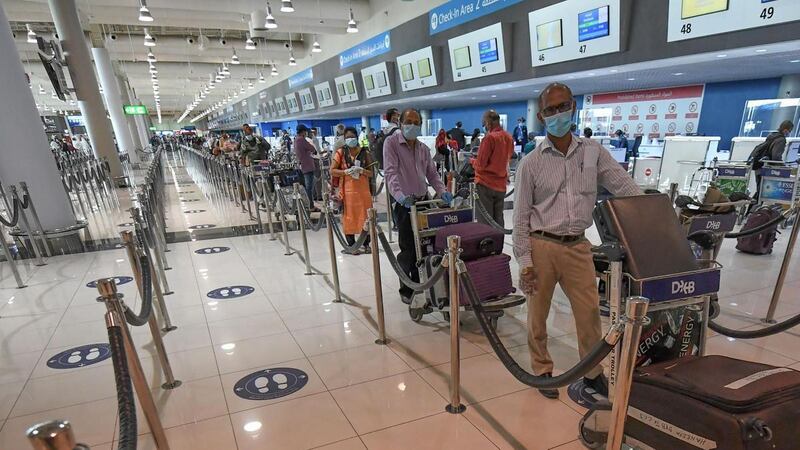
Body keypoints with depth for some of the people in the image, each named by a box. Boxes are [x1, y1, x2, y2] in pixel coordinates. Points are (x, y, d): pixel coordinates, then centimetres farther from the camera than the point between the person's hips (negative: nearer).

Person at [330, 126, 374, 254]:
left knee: (365, 216, 4)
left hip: (363, 189, 1)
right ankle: (352, 245, 13)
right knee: (349, 217, 2)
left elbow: (371, 173, 4)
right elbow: (332, 171, -3)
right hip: (347, 190, -1)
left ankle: (366, 244, 18)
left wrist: (362, 170, -15)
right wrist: (346, 172, -16)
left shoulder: (365, 152, 5)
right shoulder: (340, 152, 2)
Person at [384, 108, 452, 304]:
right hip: (404, 203, -6)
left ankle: (419, 281, 27)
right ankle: (406, 290, 13)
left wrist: (442, 191, -1)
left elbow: (432, 173, 17)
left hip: (423, 200, 6)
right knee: (408, 249, -2)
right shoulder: (391, 143, -6)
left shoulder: (424, 148, 14)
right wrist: (399, 195, -34)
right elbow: (391, 172, -18)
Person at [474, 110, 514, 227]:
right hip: (501, 184, 7)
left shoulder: (490, 137, -15)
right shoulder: (508, 137, 7)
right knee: (498, 218, 13)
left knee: (485, 220, -1)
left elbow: (480, 164, -14)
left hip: (486, 183, -7)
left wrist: (472, 161, 5)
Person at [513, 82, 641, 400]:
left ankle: (593, 371, 29)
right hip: (541, 246, -2)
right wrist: (525, 262, -7)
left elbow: (626, 189, 6)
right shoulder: (531, 163, -2)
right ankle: (542, 370, 30)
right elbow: (521, 216, -3)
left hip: (578, 246, 2)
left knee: (589, 311, 7)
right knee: (538, 314, 9)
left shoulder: (593, 152, 6)